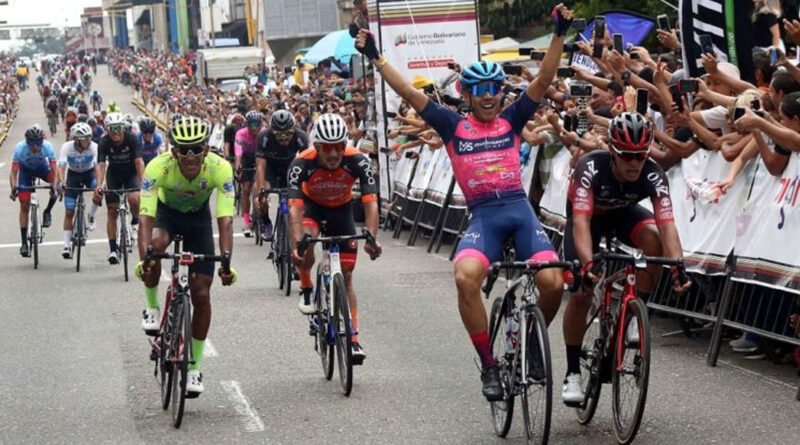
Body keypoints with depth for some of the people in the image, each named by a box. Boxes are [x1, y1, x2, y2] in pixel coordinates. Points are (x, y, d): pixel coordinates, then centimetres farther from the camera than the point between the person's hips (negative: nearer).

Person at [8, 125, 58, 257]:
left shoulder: (47, 146, -33)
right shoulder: (20, 148, -34)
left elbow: (54, 171, -33)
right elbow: (14, 172, -32)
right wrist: (14, 188, -48)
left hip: (42, 167, 1)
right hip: (25, 169, -1)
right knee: (24, 206, -8)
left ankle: (47, 212, -4)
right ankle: (24, 243, -2)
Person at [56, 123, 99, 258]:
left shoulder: (94, 147, -27)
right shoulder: (67, 147, -26)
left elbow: (98, 165, -37)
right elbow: (61, 166, -35)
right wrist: (61, 182, -53)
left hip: (89, 173, 0)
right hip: (73, 174, 0)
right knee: (69, 212, -7)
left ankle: (91, 216, -7)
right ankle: (67, 246, 0)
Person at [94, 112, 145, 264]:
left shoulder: (132, 139, -25)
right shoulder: (104, 143, -22)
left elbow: (139, 162, -34)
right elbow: (101, 165, -31)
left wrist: (142, 182, -48)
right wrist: (99, 185, -48)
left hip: (131, 173, -1)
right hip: (114, 174, 1)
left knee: (134, 199, -29)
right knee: (112, 211, -6)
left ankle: (135, 219, 6)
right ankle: (113, 250, -2)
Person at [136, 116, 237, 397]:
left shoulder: (220, 169, -33)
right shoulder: (158, 167, -34)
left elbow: (225, 222, -36)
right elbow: (146, 218, -39)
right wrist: (143, 259, -53)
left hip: (198, 216, 1)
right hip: (167, 211, -1)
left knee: (201, 294, -5)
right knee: (156, 244, -37)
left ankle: (194, 368, 10)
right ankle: (152, 308, -11)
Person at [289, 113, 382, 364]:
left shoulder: (357, 161, -32)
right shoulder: (302, 164, -34)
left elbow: (370, 202, -36)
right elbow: (294, 207, -39)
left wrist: (372, 239, -51)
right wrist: (296, 244, -53)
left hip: (341, 208, 1)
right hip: (312, 204, -1)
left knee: (346, 276, -3)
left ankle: (353, 340, 1)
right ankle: (306, 291, -6)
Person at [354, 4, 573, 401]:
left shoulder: (512, 121, 12)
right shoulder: (454, 127, 9)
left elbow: (544, 79, 4)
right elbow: (410, 93, 6)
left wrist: (559, 34, -7)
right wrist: (375, 58, 0)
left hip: (520, 209, 1)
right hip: (482, 215, -1)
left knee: (552, 282, -19)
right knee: (465, 276, -30)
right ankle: (488, 364, -16)